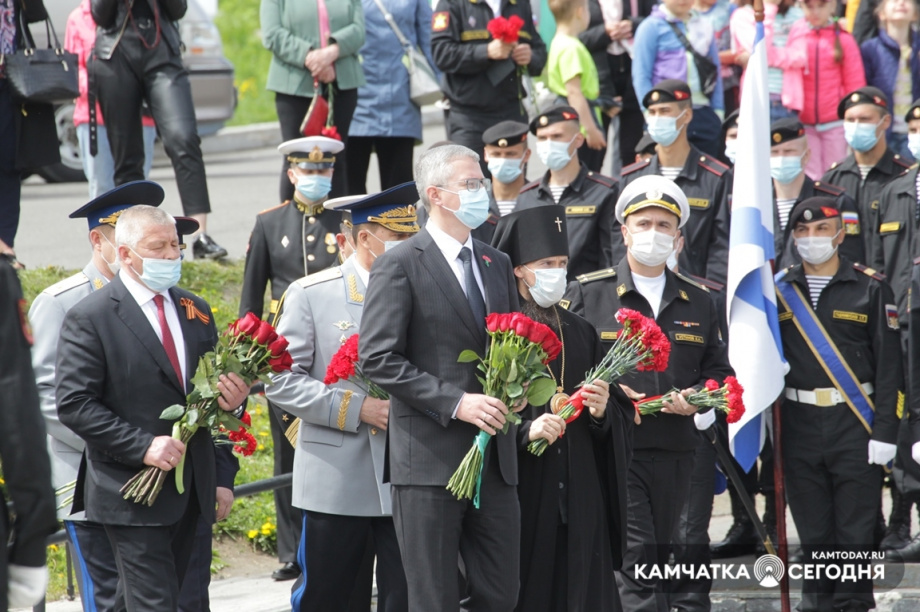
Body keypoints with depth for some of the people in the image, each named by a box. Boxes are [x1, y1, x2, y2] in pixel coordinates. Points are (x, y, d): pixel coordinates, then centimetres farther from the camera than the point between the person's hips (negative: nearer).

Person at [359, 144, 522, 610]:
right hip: (429, 459, -6)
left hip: (494, 459, 6)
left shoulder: (497, 265, 16)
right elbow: (378, 358, -12)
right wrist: (456, 401, -18)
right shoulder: (399, 266, -5)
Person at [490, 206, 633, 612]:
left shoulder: (580, 333, 14)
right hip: (521, 493, -5)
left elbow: (623, 414, 14)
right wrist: (524, 431, -22)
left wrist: (603, 411, -6)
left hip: (580, 498, 5)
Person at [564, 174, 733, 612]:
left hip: (675, 452, 5)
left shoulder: (698, 303, 16)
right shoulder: (585, 295, 4)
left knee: (657, 561, 8)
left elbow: (719, 371, 19)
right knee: (633, 560, -15)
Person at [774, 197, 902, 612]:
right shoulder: (779, 291, 7)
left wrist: (884, 432, -8)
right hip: (799, 426, 2)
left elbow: (889, 367, -1)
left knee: (856, 530, -1)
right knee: (813, 530, 7)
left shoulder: (870, 289, 1)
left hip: (854, 426, -2)